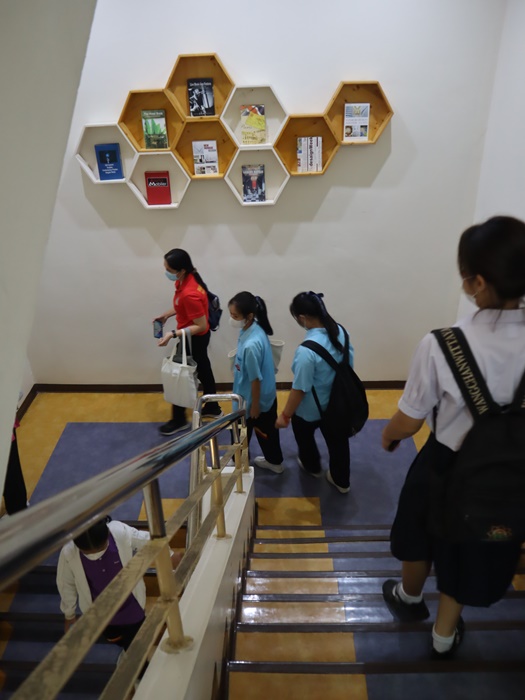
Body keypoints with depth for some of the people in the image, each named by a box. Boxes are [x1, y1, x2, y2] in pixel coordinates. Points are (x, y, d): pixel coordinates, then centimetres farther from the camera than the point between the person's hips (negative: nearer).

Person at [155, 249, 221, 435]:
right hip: (197, 337, 9)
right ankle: (212, 407, 42)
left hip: (195, 338, -9)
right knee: (203, 370, 23)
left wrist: (173, 334, -29)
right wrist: (167, 315, 5)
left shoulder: (189, 294, -34)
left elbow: (201, 325, -28)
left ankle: (179, 420, 23)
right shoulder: (185, 279, -5)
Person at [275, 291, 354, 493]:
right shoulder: (340, 331, -12)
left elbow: (300, 389, -26)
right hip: (338, 403, 6)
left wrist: (285, 415, -13)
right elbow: (348, 365, 3)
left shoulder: (306, 350, -35)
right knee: (337, 440, 23)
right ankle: (341, 481, 44)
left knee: (304, 435, 26)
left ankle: (312, 467, 53)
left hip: (310, 409, -6)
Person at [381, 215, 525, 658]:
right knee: (470, 547, 26)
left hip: (446, 463, -2)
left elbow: (408, 422, -17)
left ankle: (410, 599, 58)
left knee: (423, 536, 28)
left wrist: (387, 437, 5)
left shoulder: (442, 345, -30)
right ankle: (445, 634, 49)